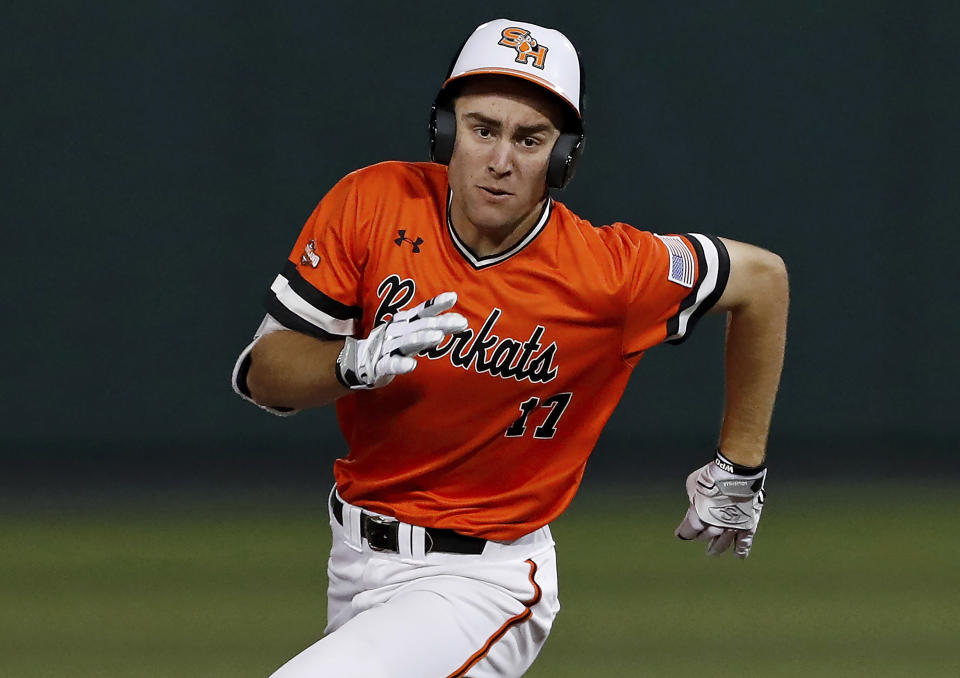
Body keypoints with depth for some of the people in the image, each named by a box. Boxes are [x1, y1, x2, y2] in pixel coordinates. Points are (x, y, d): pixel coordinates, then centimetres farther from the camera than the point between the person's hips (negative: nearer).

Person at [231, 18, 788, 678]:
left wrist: (740, 470, 6)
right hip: (354, 565, 5)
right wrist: (354, 365, -31)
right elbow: (260, 373, -9)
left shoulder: (607, 272, -18)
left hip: (479, 587, -5)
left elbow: (761, 276, -1)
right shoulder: (372, 206, -11)